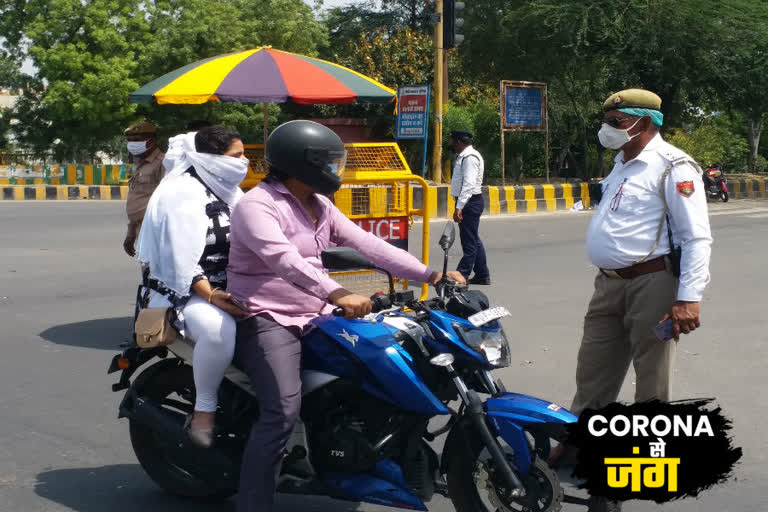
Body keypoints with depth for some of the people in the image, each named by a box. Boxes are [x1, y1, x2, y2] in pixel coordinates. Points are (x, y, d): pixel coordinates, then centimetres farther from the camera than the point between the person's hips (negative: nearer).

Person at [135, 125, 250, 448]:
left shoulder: (230, 194, 16)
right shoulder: (184, 194, -11)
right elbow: (183, 260, -20)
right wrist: (212, 297, -32)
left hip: (228, 288, 8)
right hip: (183, 291, -8)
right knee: (220, 330, -37)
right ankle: (204, 411, -19)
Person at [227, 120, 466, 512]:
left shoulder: (319, 207, 11)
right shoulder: (256, 205, -16)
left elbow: (366, 244, 6)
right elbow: (285, 260, -32)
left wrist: (430, 275, -2)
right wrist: (339, 295, -46)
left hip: (314, 314, 8)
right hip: (266, 319, -8)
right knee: (283, 412, -26)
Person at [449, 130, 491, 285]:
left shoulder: (470, 157, -15)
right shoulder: (464, 156, 18)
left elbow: (468, 184, -24)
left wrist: (459, 207, -28)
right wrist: (459, 205, 19)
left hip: (470, 202, -11)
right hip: (470, 202, 11)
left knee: (469, 241, -6)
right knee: (473, 240, 14)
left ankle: (462, 275, -4)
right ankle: (482, 275, 20)